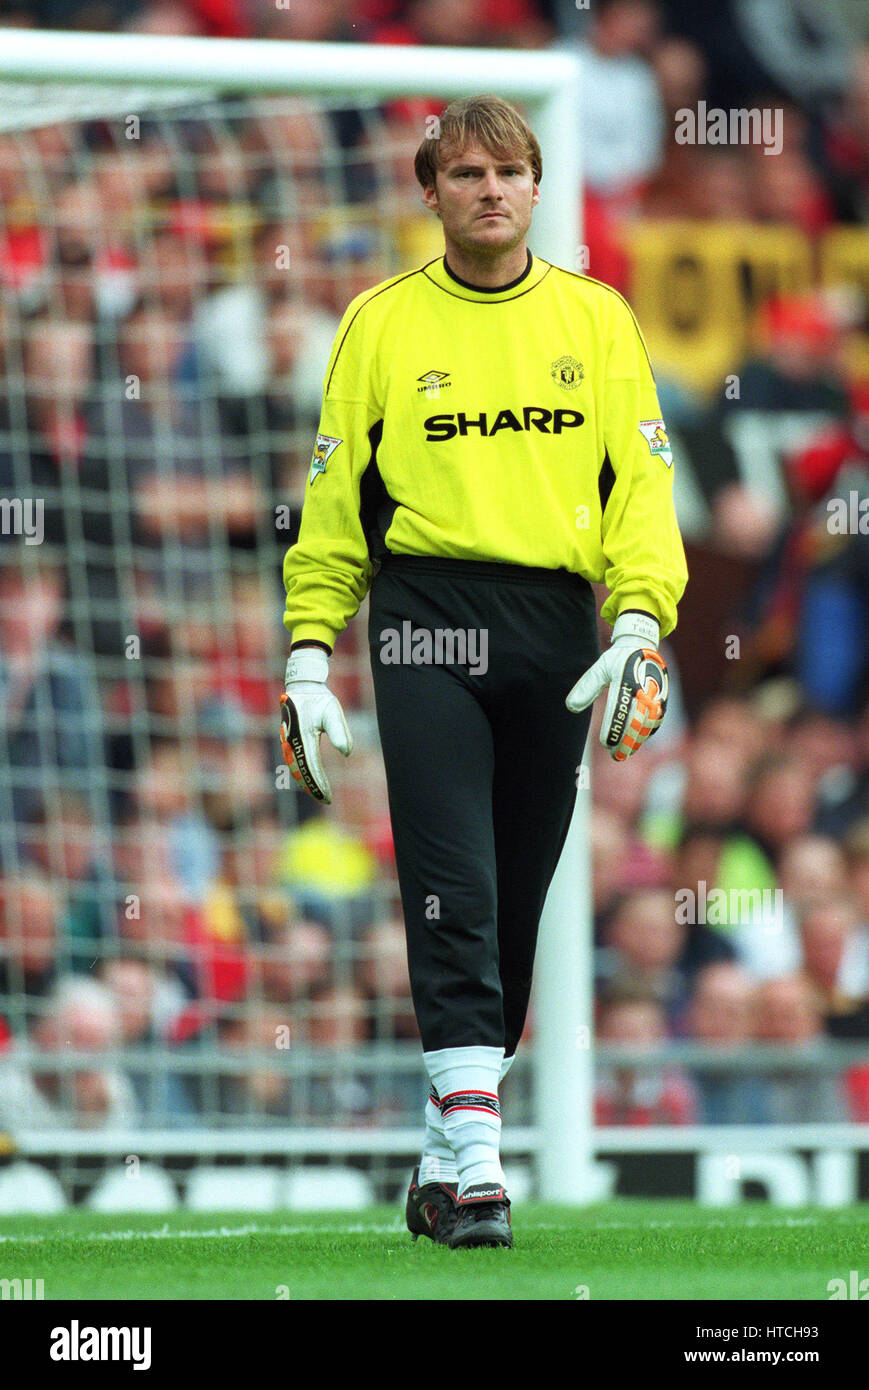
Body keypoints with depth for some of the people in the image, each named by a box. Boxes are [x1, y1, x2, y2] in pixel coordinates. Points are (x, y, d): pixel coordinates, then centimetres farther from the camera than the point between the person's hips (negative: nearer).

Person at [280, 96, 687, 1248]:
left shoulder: (596, 319, 10)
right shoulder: (382, 323, 7)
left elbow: (641, 479, 5)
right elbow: (333, 497, 9)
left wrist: (641, 625, -8)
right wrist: (310, 655, 3)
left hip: (559, 628, 2)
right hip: (430, 620, -2)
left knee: (516, 903, 7)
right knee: (453, 893, -13)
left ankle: (444, 1155, 19)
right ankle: (476, 1168, -17)